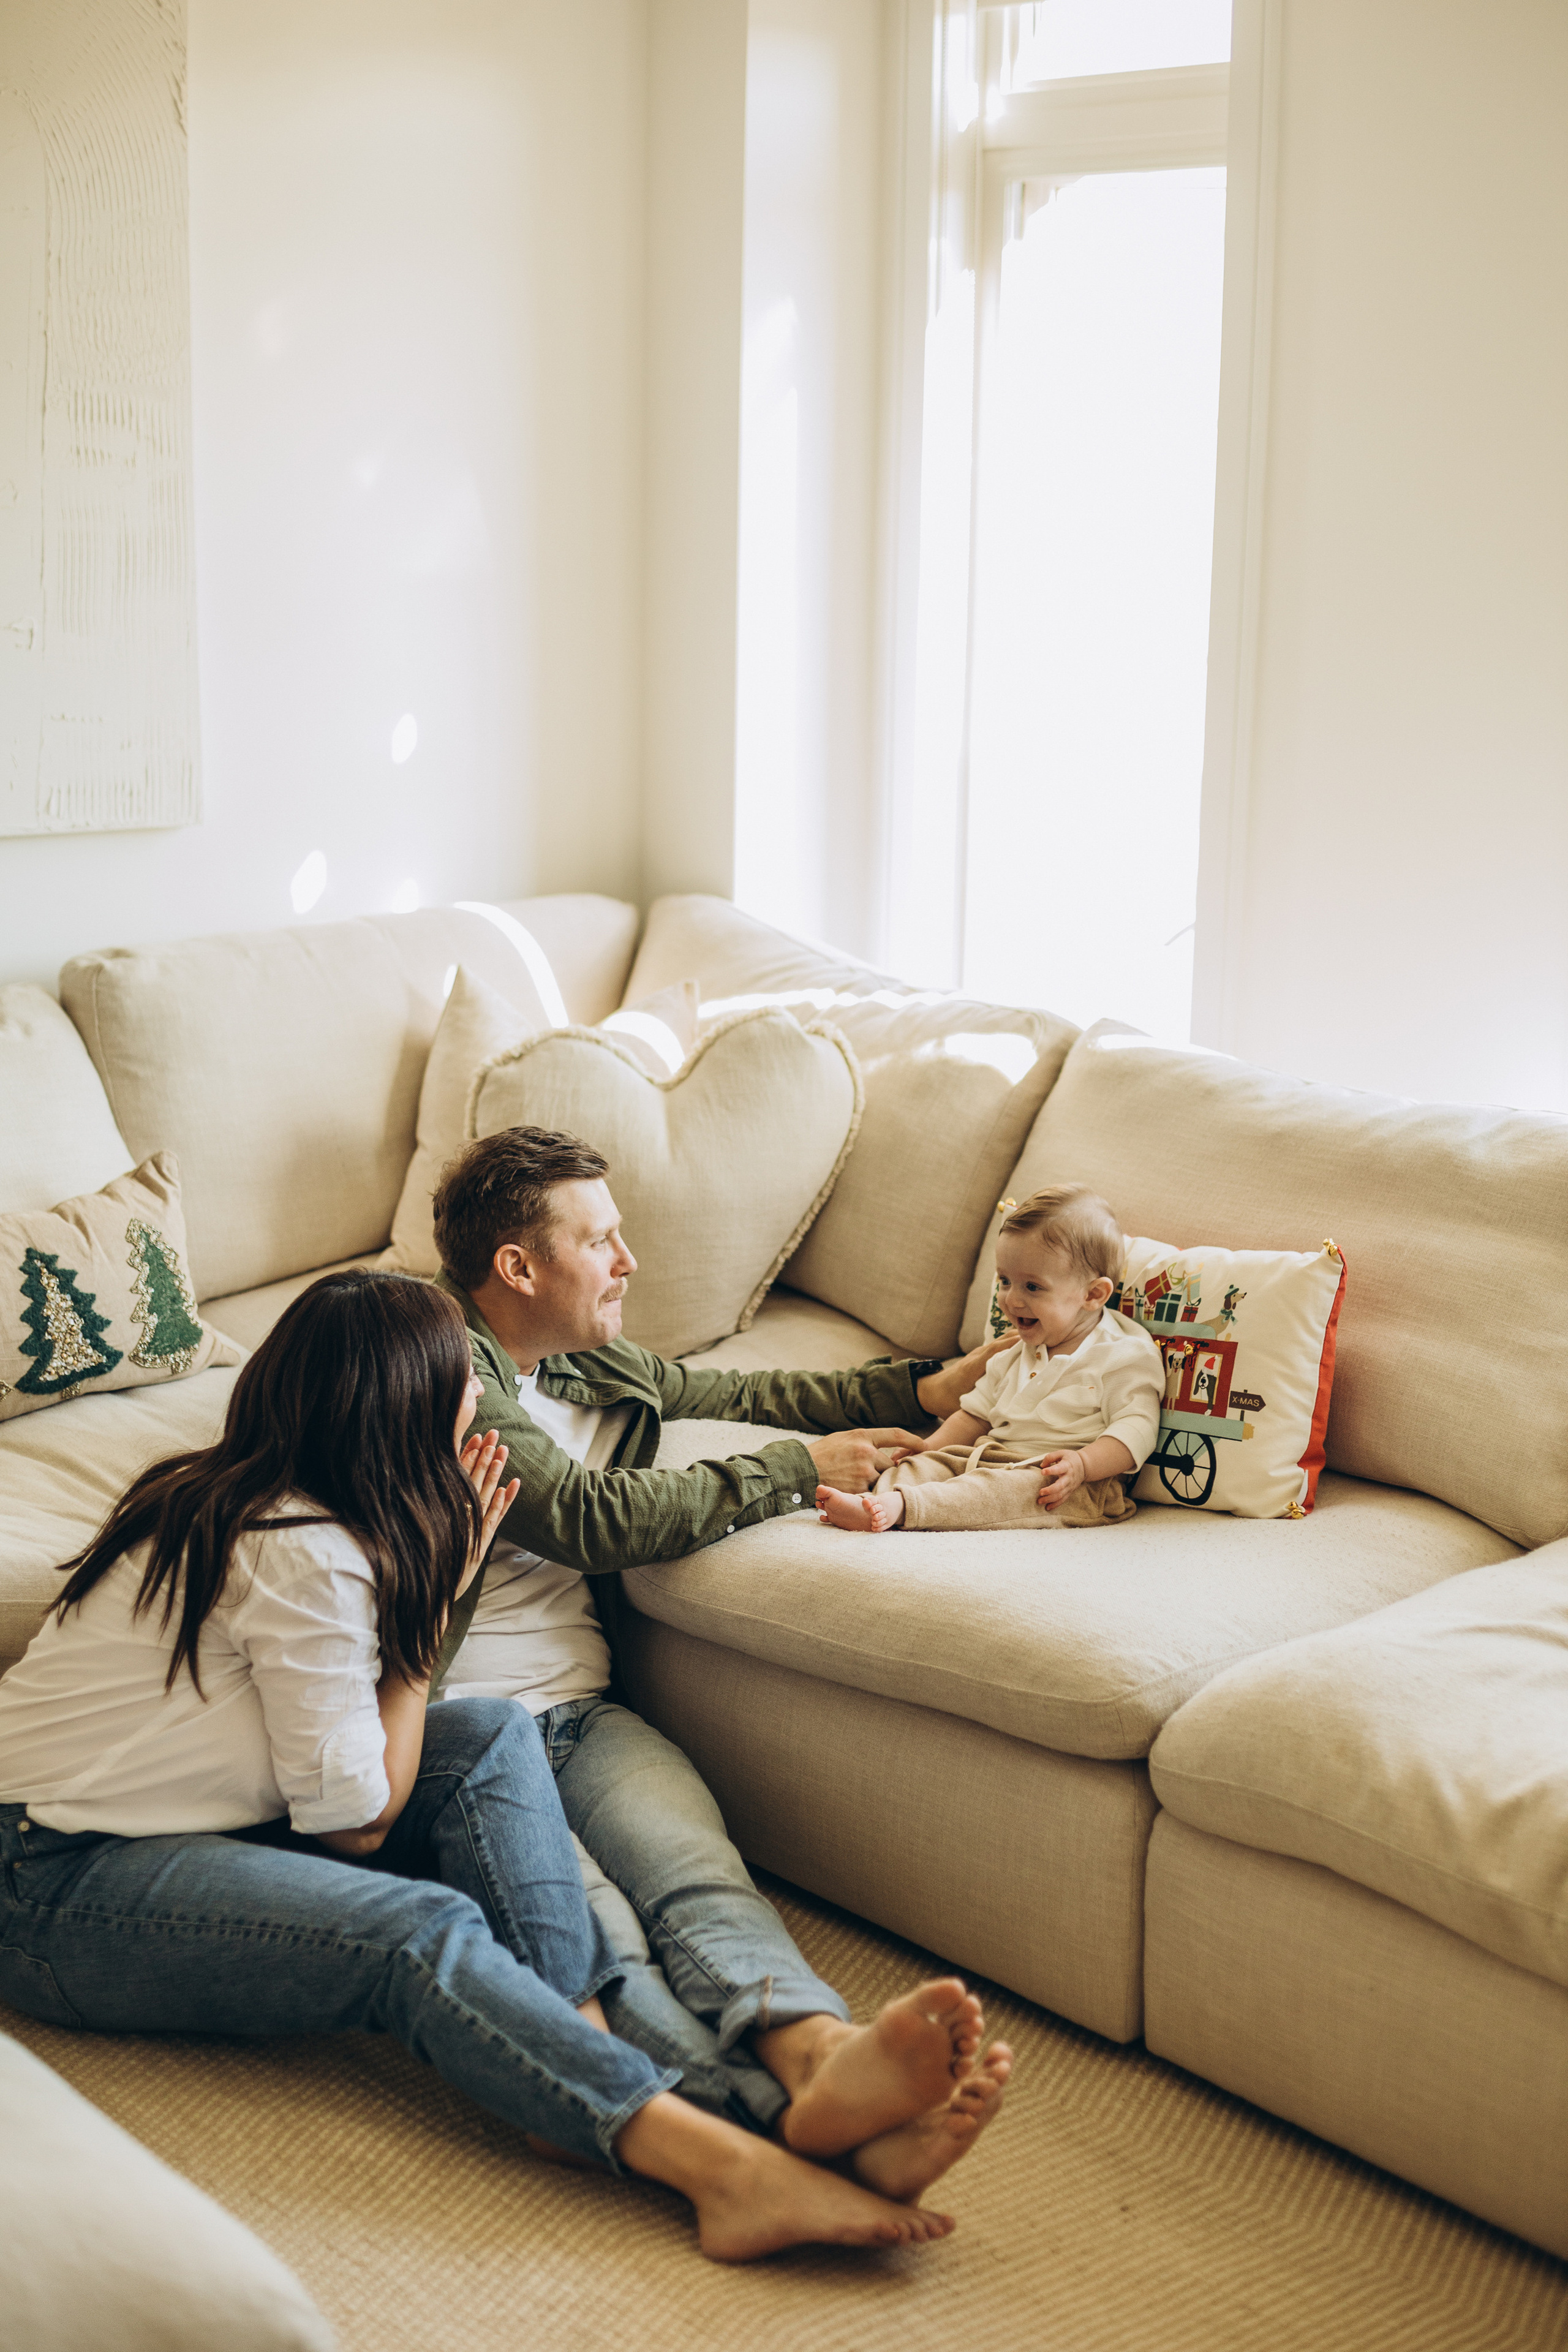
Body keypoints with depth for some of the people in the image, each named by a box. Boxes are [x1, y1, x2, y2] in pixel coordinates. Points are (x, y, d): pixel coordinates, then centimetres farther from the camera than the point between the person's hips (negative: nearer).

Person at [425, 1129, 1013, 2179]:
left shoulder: (591, 1365, 23)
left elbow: (739, 1391, 35)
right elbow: (593, 1518, -13)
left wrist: (923, 1390, 29)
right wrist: (797, 1468, -4)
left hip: (584, 1714, 6)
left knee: (693, 1865, -28)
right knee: (589, 1931, -34)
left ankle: (817, 2056, -56)